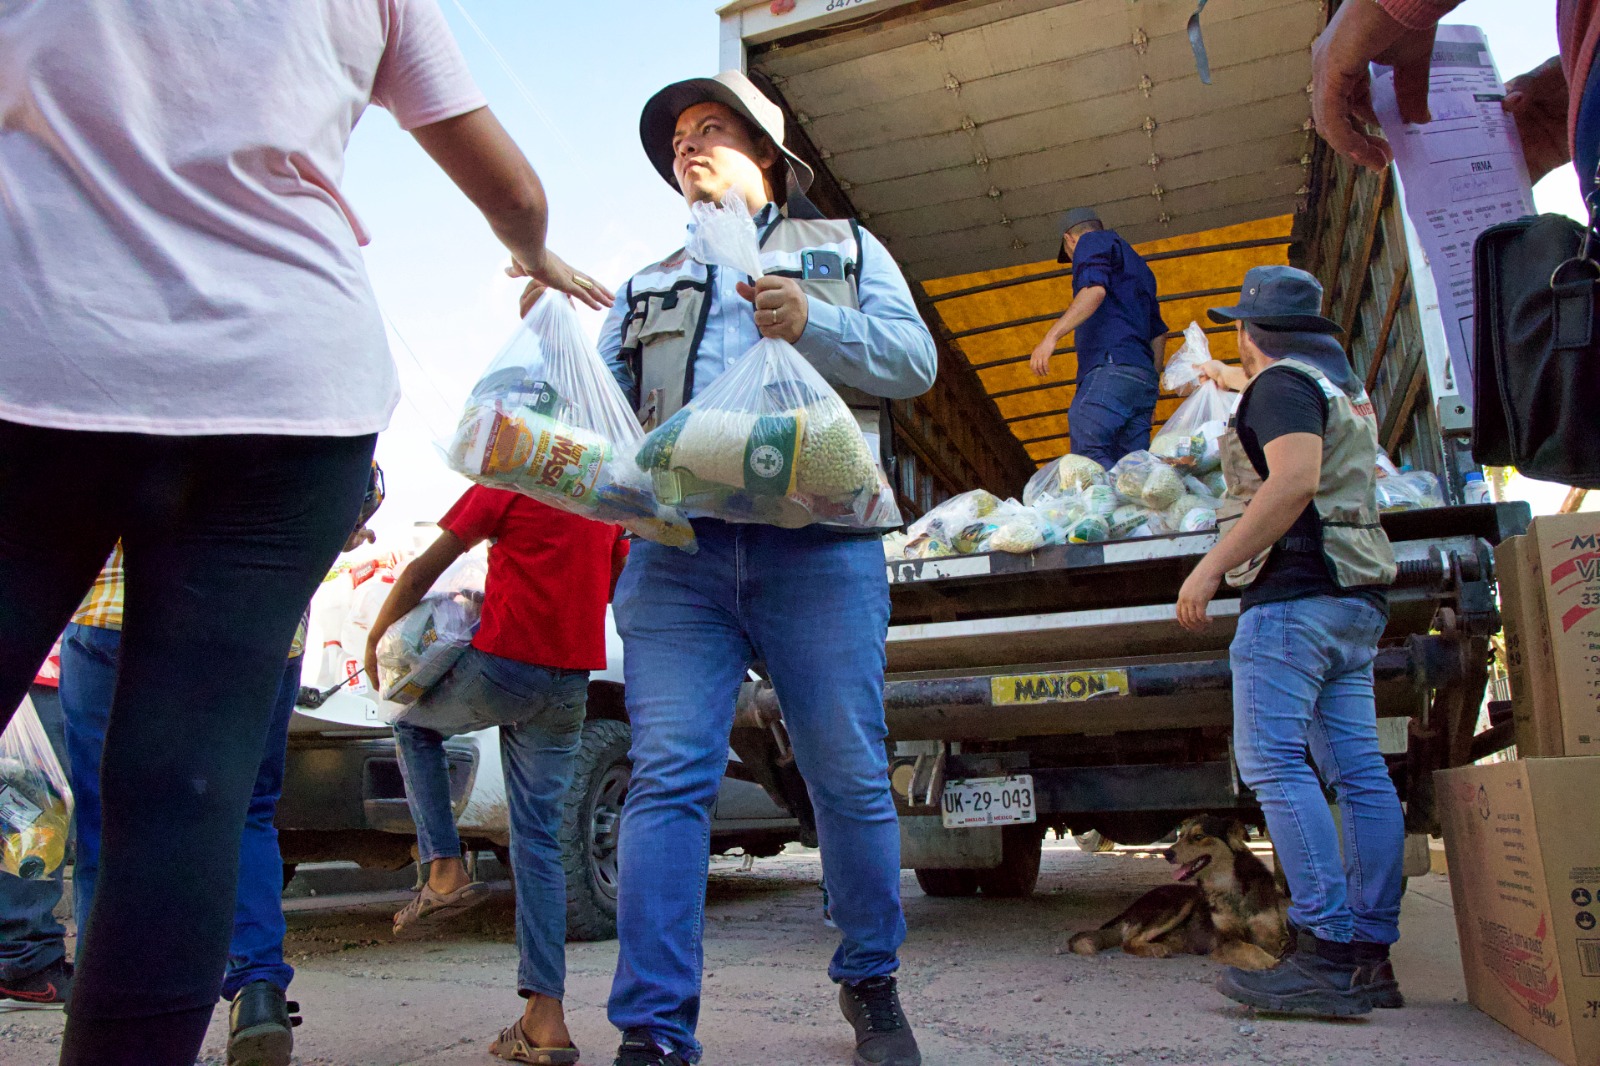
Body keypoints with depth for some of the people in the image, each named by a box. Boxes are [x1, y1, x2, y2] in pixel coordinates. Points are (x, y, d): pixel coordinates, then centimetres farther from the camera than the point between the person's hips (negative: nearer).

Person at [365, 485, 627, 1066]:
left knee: (413, 725, 27)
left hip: (503, 666, -5)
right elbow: (614, 582, 25)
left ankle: (445, 870, 12)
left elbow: (423, 571, -2)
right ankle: (545, 1017, 7)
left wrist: (377, 637, 12)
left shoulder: (509, 481, -4)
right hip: (569, 685, 5)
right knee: (538, 839, 9)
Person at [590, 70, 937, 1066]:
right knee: (667, 777, -9)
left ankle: (871, 985, 21)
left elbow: (916, 359, 7)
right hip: (677, 546, 2)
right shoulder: (649, 286, 29)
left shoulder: (845, 248, 22)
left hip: (818, 544, -2)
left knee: (852, 777, 0)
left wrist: (813, 324, -9)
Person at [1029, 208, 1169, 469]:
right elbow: (1158, 335, 33)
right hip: (1144, 379, 9)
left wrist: (1052, 335, -20)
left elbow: (1094, 290, -12)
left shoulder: (1093, 242, 10)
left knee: (1088, 457, -23)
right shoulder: (1137, 264, 35)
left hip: (1110, 369, -9)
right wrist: (1152, 389, 36)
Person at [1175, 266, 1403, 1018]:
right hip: (1354, 599, 10)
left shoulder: (1282, 383, -6)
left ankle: (1329, 955, -18)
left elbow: (1295, 479, -22)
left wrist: (1211, 566, -22)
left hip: (1295, 594, -10)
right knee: (1358, 772, 4)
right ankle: (1370, 955, 7)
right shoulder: (1341, 383, 24)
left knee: (1274, 765, -14)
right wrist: (1233, 383, 64)